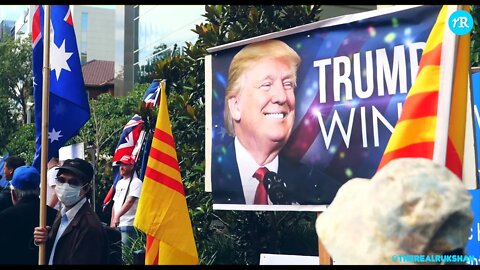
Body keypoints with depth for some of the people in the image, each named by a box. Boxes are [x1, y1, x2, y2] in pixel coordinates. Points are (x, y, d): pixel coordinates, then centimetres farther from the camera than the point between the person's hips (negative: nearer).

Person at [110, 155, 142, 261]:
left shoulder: (136, 182, -8)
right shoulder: (119, 183, 18)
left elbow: (130, 201, -21)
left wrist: (118, 216, -32)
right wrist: (112, 222, 15)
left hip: (128, 225, -8)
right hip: (117, 225, 8)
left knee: (125, 253, -11)